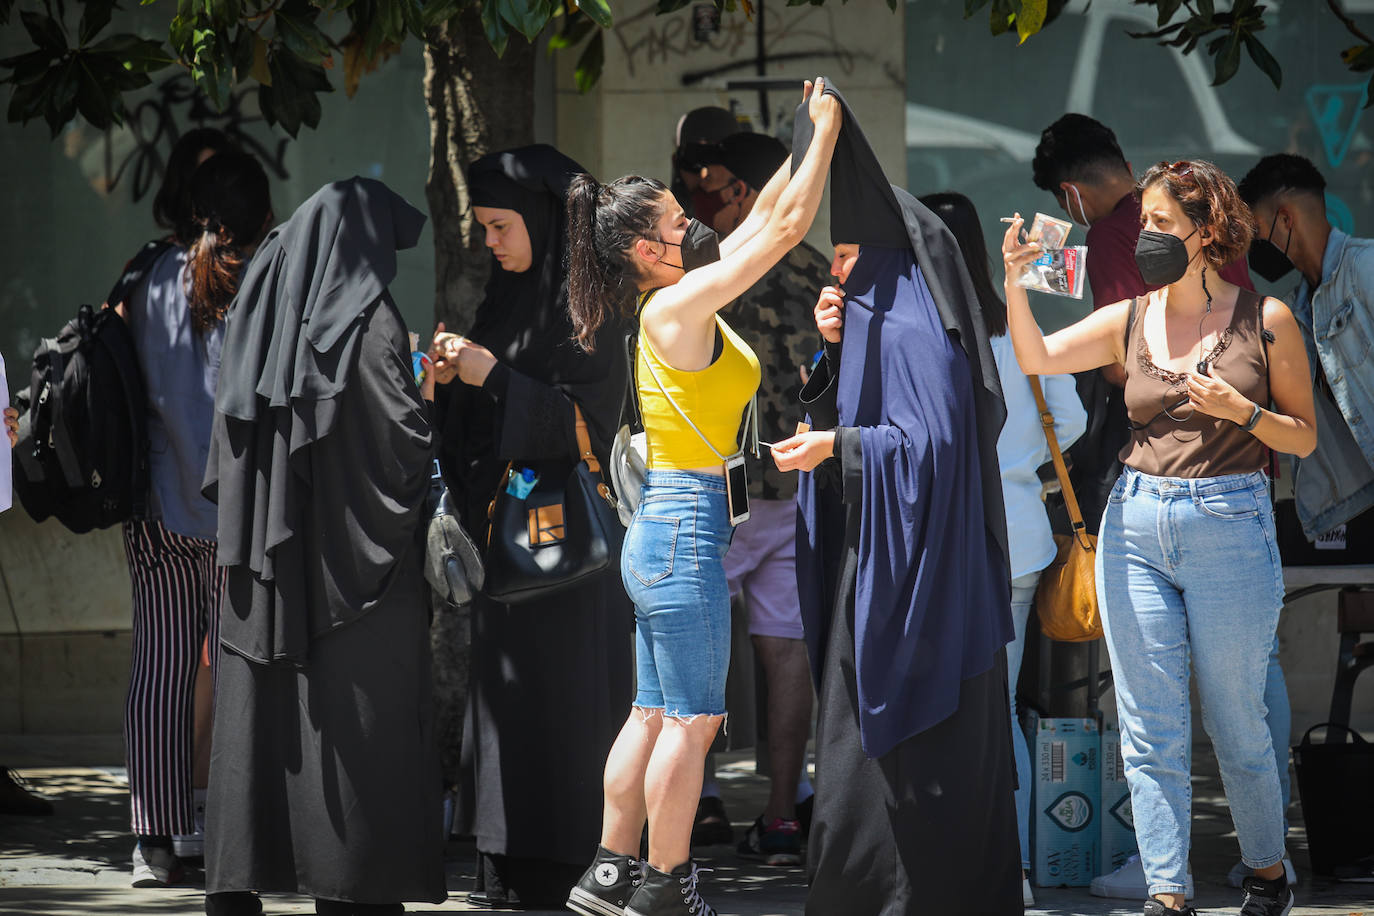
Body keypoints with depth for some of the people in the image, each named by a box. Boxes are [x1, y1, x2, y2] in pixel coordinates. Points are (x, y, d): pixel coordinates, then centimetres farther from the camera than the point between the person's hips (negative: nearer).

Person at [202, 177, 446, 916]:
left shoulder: (262, 314, 9)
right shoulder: (368, 321, -9)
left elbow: (229, 431, 12)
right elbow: (410, 437, -14)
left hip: (265, 558, 6)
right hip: (351, 551, -6)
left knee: (258, 710, 8)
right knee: (356, 715, -3)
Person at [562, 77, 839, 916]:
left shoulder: (682, 305, 10)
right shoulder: (677, 308, -15)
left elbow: (763, 221, 21)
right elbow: (786, 228, -16)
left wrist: (804, 139, 18)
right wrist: (826, 131, -8)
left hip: (662, 532, 9)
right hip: (687, 530, -9)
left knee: (656, 714, 12)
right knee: (692, 721, -3)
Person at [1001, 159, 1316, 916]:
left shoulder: (1265, 320, 0)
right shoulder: (1129, 321, 7)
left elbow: (1304, 438, 3)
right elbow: (1037, 358, -4)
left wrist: (1241, 410, -14)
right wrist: (1015, 283, -18)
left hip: (1231, 526, -3)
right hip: (1136, 524, 3)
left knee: (1235, 723, 6)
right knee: (1149, 728, 0)